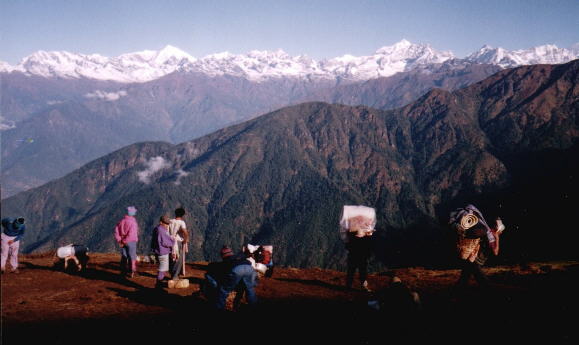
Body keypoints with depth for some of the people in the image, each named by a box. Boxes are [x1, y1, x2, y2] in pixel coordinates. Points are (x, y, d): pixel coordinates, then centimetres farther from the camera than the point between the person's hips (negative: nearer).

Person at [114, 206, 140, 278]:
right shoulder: (133, 222, -16)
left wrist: (119, 240, -3)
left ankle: (123, 272, 19)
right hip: (131, 242, -5)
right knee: (132, 257, 5)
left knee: (123, 257, 14)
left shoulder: (122, 221, 2)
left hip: (122, 242, 5)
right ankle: (131, 272, 7)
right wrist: (125, 241, -16)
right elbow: (131, 234, -24)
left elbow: (116, 231, -1)